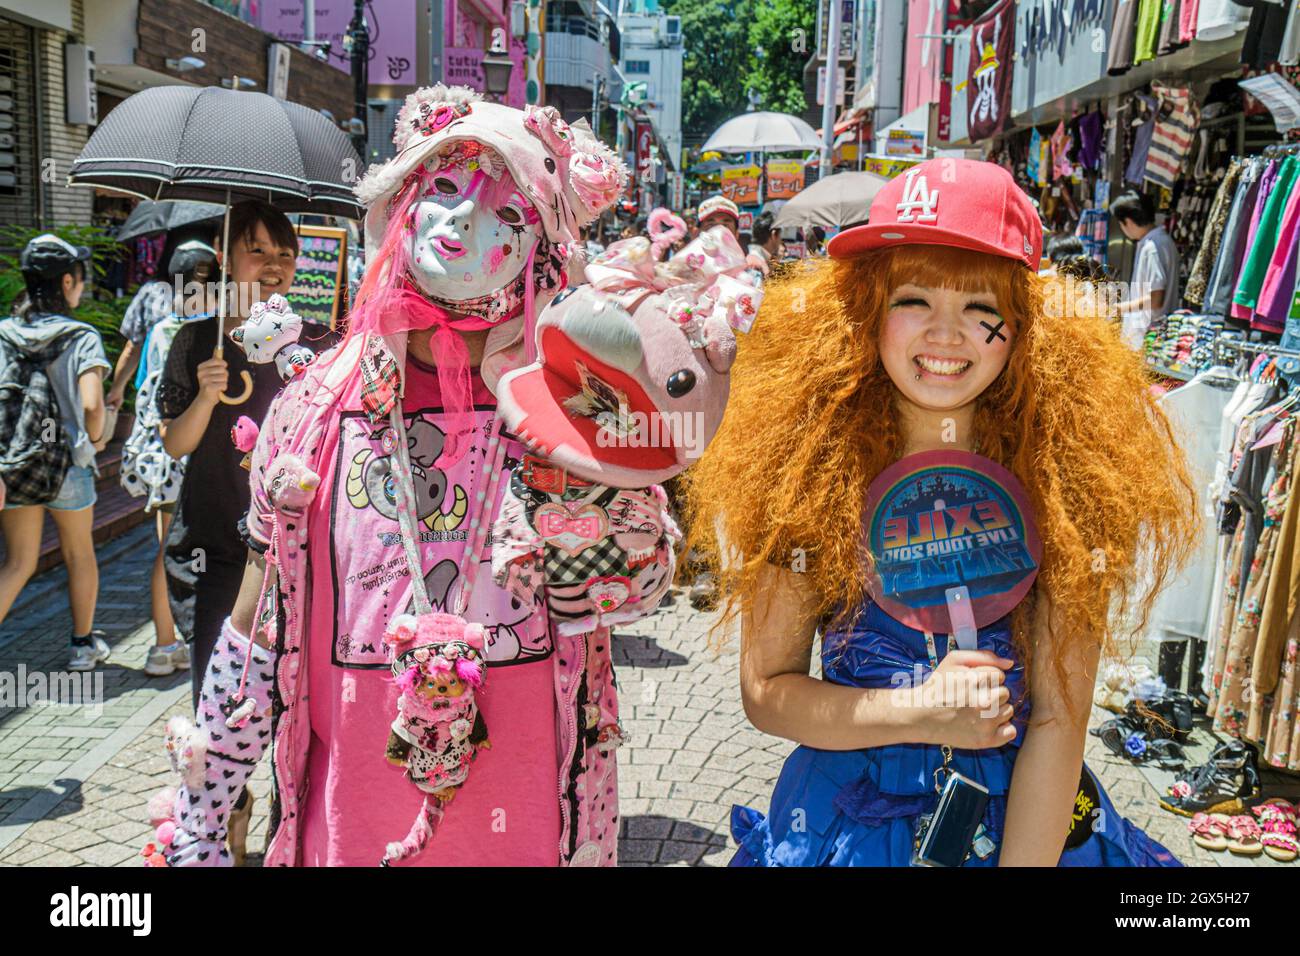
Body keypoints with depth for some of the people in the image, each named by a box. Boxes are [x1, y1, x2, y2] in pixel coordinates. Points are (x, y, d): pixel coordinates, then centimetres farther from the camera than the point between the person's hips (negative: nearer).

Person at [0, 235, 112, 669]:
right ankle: (83, 645, 30)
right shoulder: (82, 337, -10)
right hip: (66, 466, -3)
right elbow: (92, 406, -21)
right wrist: (96, 440, -1)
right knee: (79, 554, 18)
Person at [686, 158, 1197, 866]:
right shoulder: (811, 465, -14)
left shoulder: (1058, 472, -13)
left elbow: (1058, 719, -14)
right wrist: (919, 713, -22)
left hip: (1028, 820, 1)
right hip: (844, 821, 0)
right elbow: (765, 689, -10)